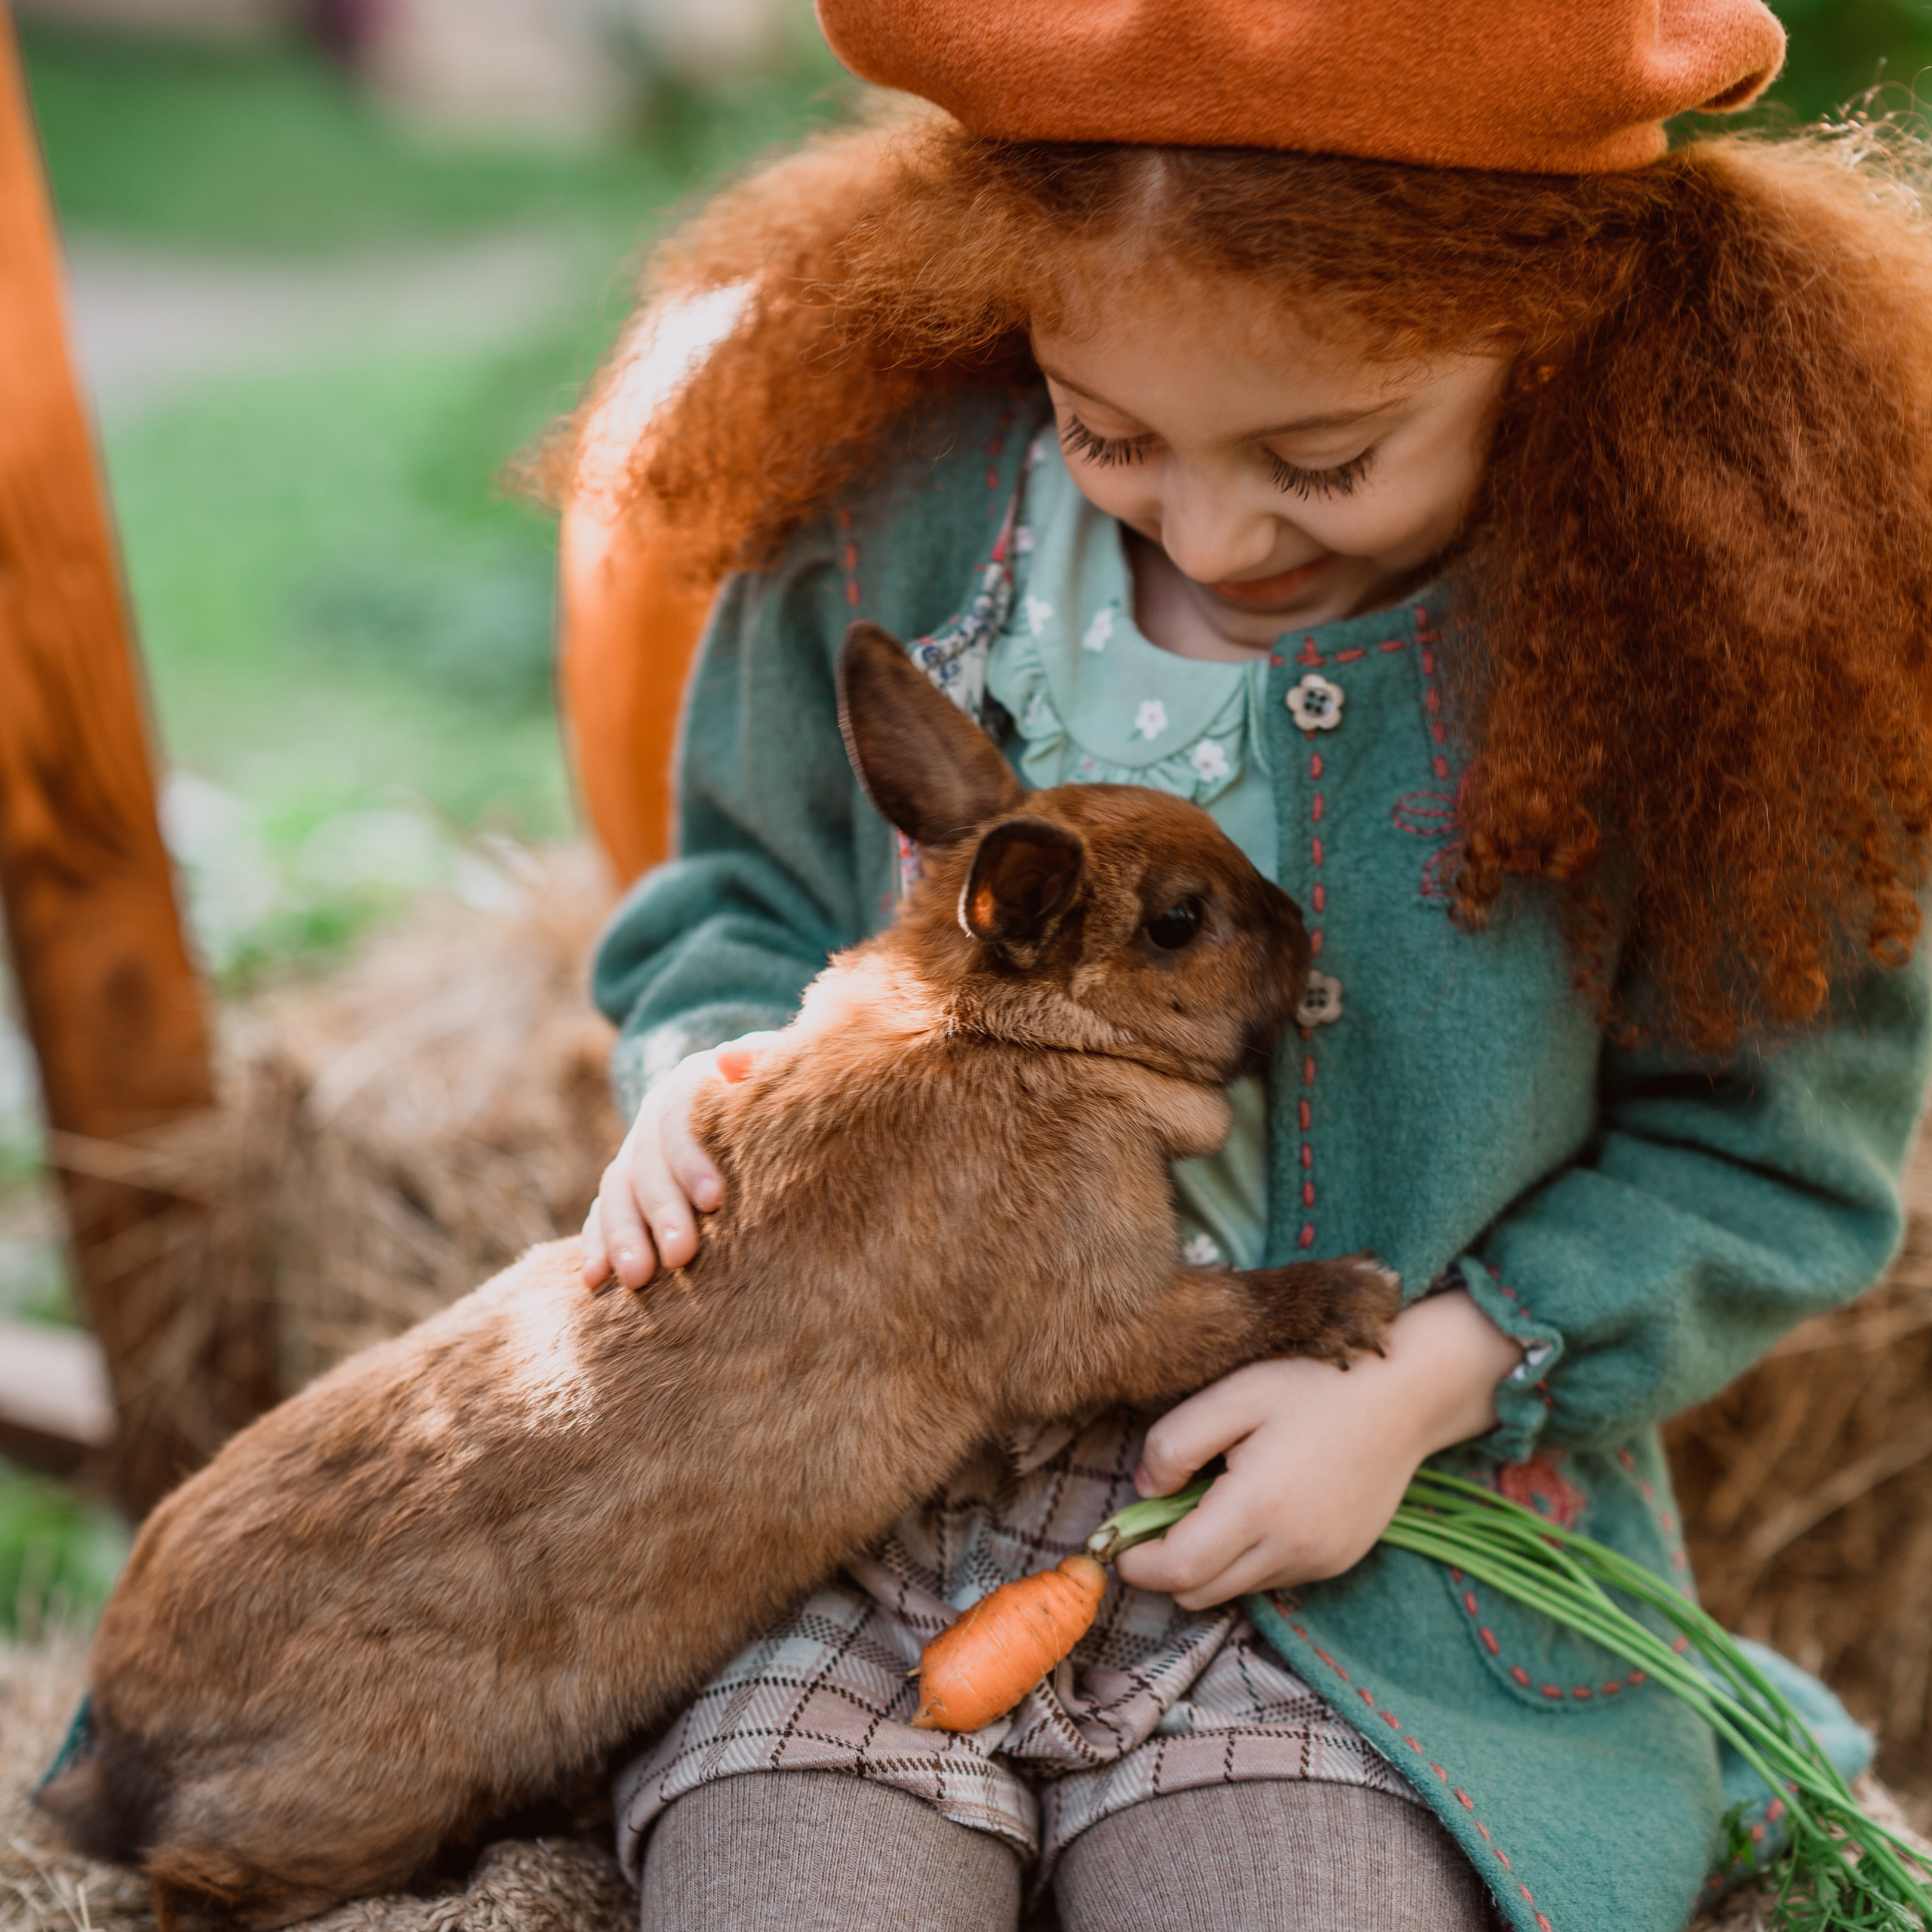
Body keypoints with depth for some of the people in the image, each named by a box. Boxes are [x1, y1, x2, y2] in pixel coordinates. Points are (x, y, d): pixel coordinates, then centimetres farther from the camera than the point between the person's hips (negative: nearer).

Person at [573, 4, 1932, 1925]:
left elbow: (1767, 1150, -3)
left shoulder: (1688, 633, -12)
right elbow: (742, 893, 11)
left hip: (1359, 1543, -1)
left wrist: (1421, 1382, -12)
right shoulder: (900, 512, -6)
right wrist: (705, 1083, -10)